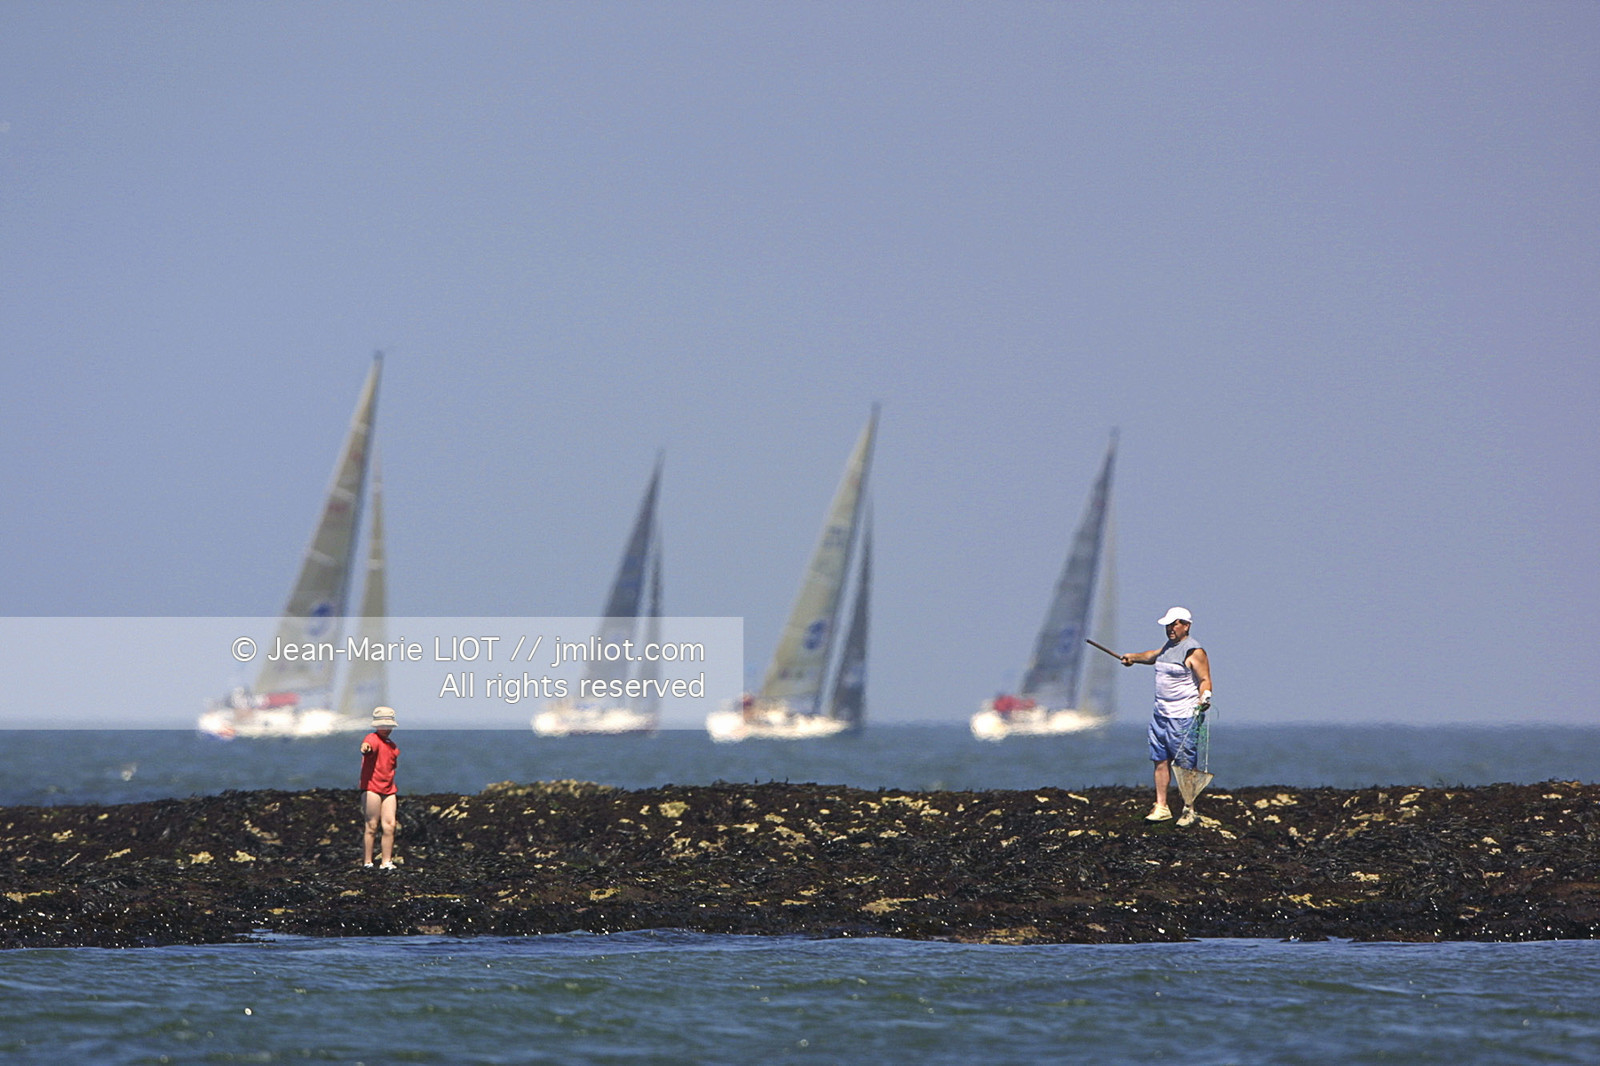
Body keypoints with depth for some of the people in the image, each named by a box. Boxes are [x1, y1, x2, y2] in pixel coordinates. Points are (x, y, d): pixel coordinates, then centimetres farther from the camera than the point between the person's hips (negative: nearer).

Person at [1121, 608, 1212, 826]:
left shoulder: (1194, 652, -10)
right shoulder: (1169, 647, 16)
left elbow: (1205, 680, -15)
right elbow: (1153, 656, 39)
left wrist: (1203, 697, -31)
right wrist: (1133, 657, 41)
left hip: (1183, 717, -9)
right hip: (1160, 715, 9)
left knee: (1185, 766, -4)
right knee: (1160, 760, 8)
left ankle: (1189, 810, 2)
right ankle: (1161, 807, 13)